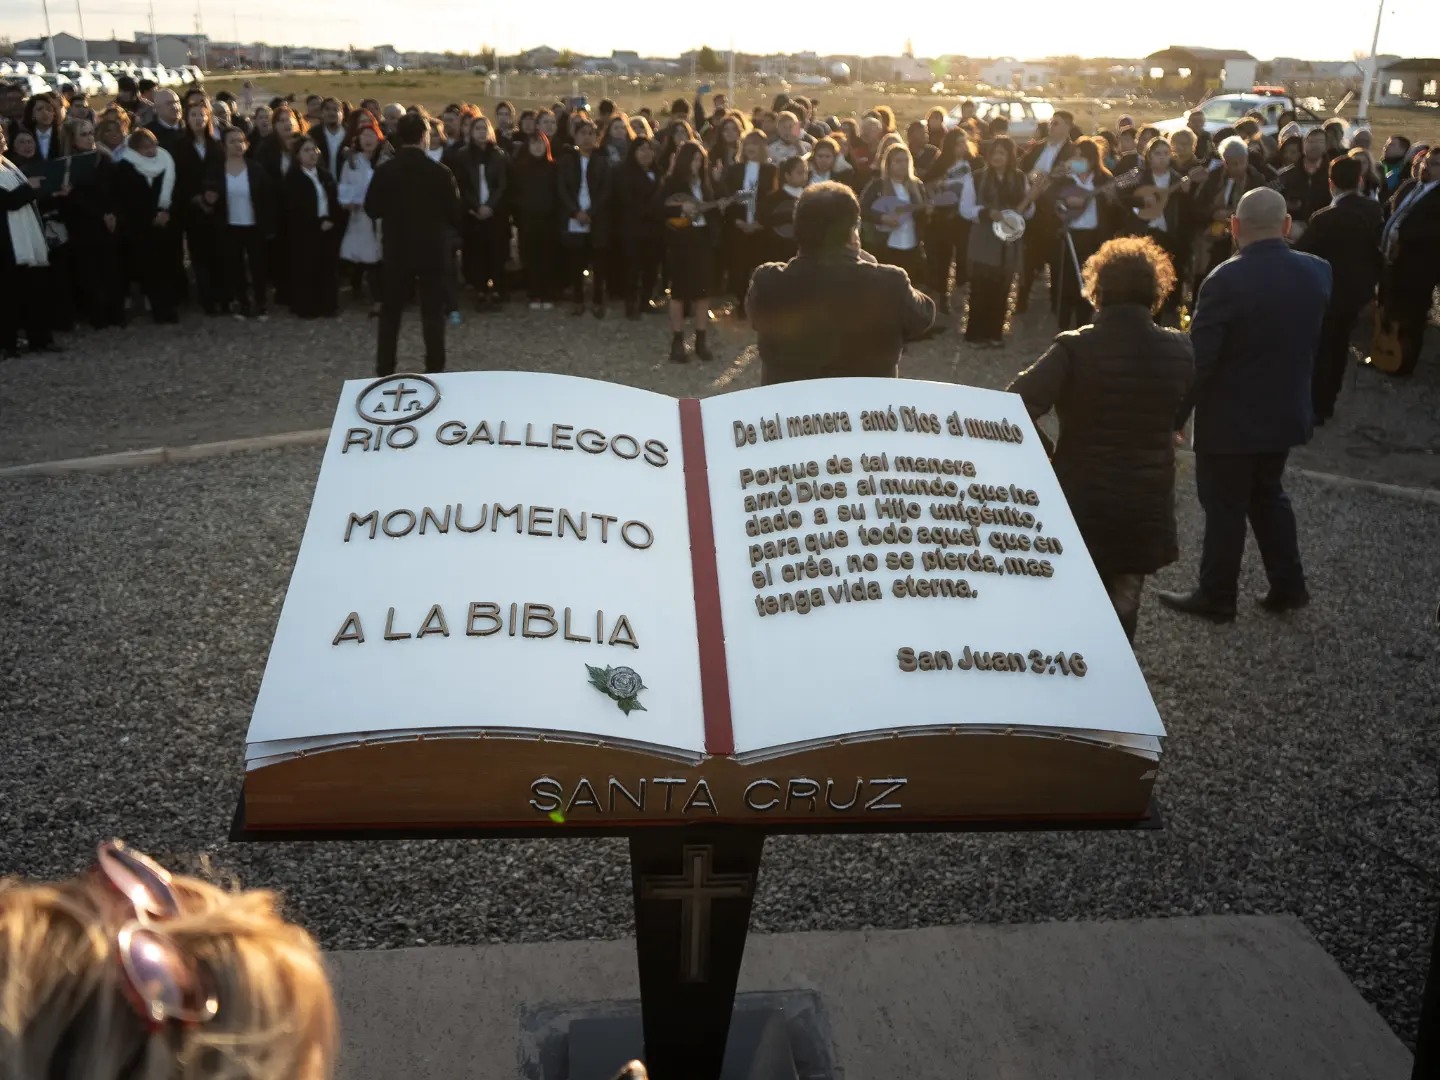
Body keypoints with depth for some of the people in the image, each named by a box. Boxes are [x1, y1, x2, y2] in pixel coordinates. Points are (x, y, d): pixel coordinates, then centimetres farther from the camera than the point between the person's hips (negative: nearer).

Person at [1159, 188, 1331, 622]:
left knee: (1225, 506, 7)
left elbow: (1199, 358, -21)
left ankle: (1216, 596, 19)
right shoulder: (1317, 272, -2)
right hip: (1286, 411, 6)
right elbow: (1315, 341, 8)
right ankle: (1288, 585, 29)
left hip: (1231, 418, -6)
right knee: (1267, 494, 23)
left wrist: (1175, 416, -12)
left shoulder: (1227, 280, -22)